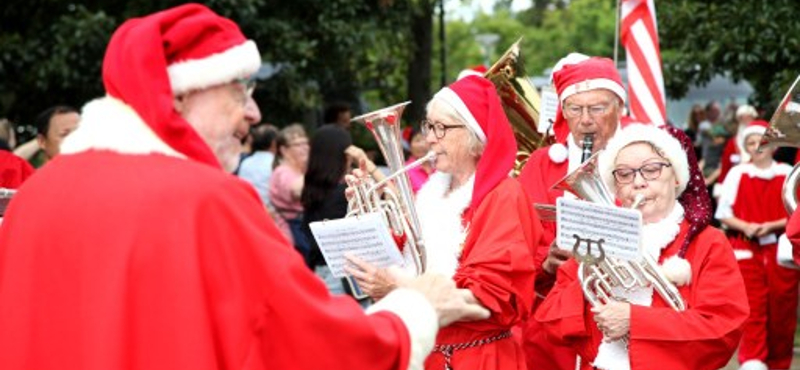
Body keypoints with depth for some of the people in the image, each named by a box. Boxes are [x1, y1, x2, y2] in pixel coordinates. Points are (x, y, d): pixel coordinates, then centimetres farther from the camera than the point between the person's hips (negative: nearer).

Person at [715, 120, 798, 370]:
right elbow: (723, 213, 4)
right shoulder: (737, 174, 5)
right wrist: (745, 226, -13)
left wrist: (771, 226, -12)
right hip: (746, 248, -1)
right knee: (752, 309, -10)